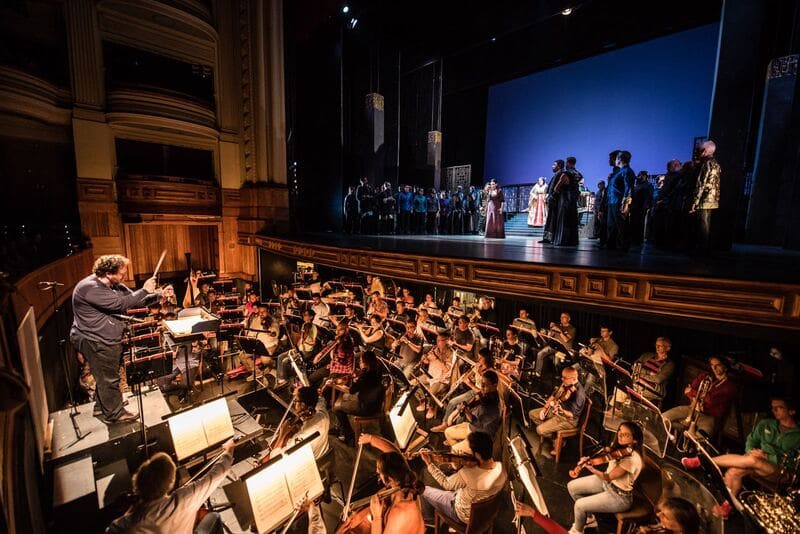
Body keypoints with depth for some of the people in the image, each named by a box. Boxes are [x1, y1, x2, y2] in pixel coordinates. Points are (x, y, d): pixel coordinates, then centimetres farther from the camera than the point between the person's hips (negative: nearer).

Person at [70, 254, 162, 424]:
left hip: (108, 338, 9)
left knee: (106, 375, 26)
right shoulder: (89, 288, -26)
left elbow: (134, 300, 4)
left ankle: (101, 404, 47)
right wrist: (144, 290, -25)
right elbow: (120, 304, -31)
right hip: (95, 341, -9)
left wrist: (157, 295, -9)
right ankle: (114, 414, 23)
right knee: (109, 378, 5)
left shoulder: (114, 285, 2)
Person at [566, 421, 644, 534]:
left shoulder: (633, 458, -33)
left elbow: (608, 477, -29)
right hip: (607, 481, 8)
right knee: (572, 486, 5)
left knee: (579, 505, -13)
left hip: (619, 497, -8)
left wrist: (592, 469, -45)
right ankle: (589, 517, 28)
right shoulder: (619, 446, -8)